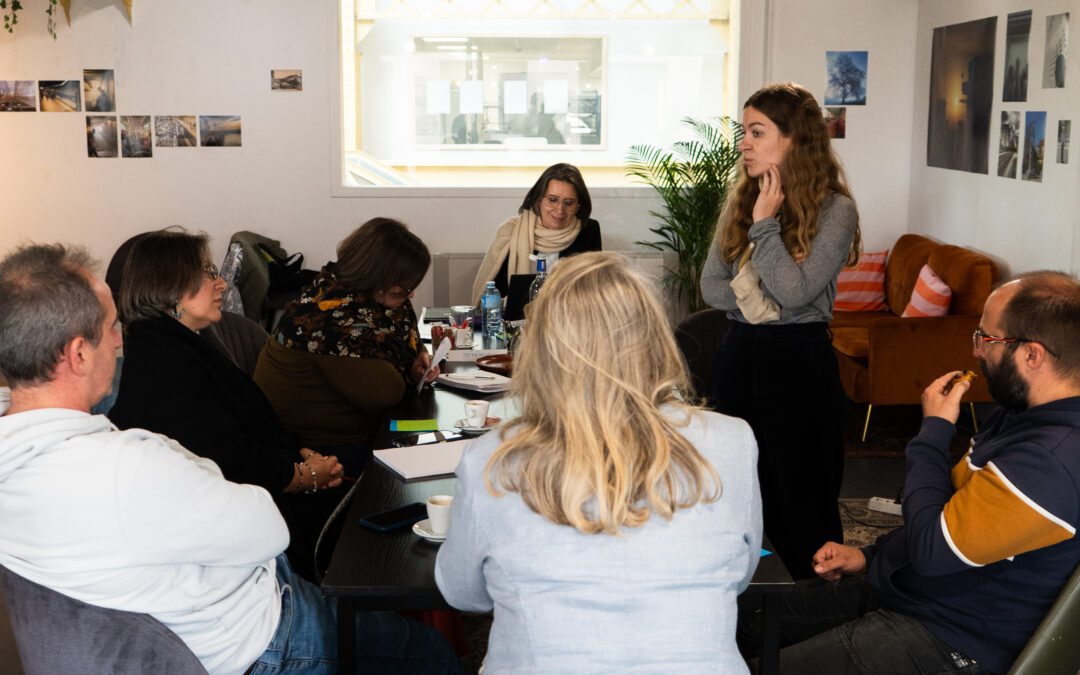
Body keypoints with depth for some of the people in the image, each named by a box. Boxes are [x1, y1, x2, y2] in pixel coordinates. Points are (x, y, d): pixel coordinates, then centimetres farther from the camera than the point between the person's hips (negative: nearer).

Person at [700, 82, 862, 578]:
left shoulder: (835, 210, -9)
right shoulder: (741, 200, 9)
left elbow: (794, 291, -18)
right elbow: (711, 284, 5)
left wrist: (765, 223, -15)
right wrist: (756, 303, -13)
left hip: (799, 360, -6)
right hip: (739, 353, 6)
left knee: (802, 498, 1)